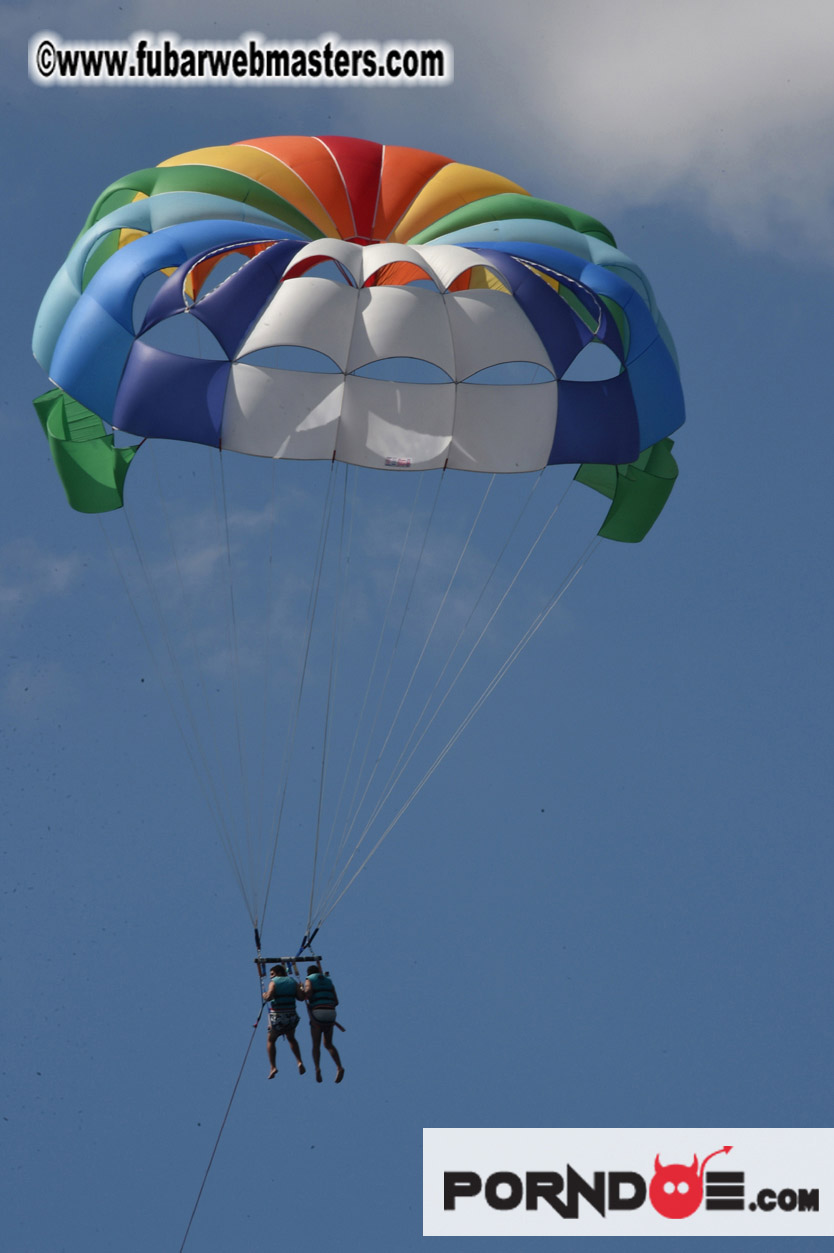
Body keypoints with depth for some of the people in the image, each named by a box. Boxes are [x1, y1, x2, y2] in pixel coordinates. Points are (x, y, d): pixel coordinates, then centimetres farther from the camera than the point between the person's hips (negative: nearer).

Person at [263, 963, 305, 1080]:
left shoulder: (274, 982, -3)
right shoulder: (292, 981, 9)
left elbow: (269, 996, -19)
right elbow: (301, 997, -1)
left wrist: (264, 996, 3)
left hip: (277, 1017, -4)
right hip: (291, 1016, 4)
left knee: (270, 1040, 16)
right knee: (291, 1038, 28)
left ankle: (273, 1067, 1)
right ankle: (299, 1062, 10)